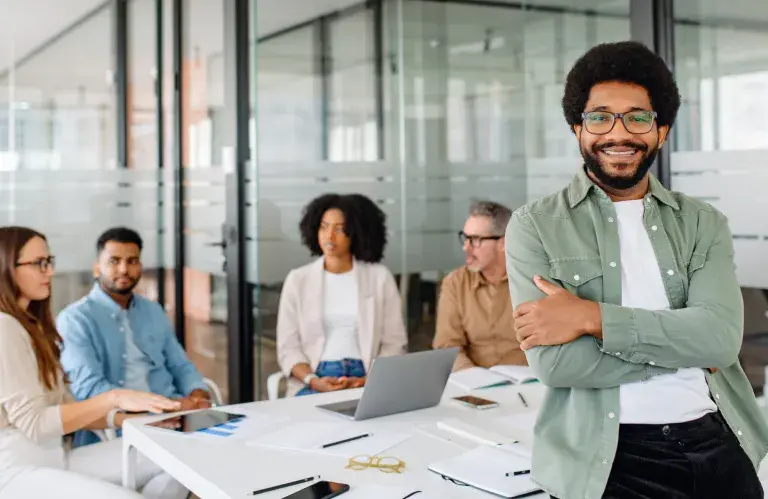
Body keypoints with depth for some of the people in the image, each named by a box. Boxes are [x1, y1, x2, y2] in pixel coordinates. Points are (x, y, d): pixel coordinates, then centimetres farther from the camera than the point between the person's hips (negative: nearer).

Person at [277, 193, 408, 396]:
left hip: (364, 381, 0)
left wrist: (369, 380, -13)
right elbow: (288, 347, 3)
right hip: (314, 382, 0)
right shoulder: (298, 279, 7)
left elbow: (394, 344, 4)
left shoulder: (380, 277, 5)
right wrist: (313, 381, -14)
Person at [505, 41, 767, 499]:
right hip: (609, 456, -3)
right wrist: (684, 342, -8)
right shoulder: (535, 226, -2)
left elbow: (722, 336, -9)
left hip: (718, 443, 3)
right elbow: (553, 361, -13)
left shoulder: (704, 223, 7)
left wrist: (591, 317, -16)